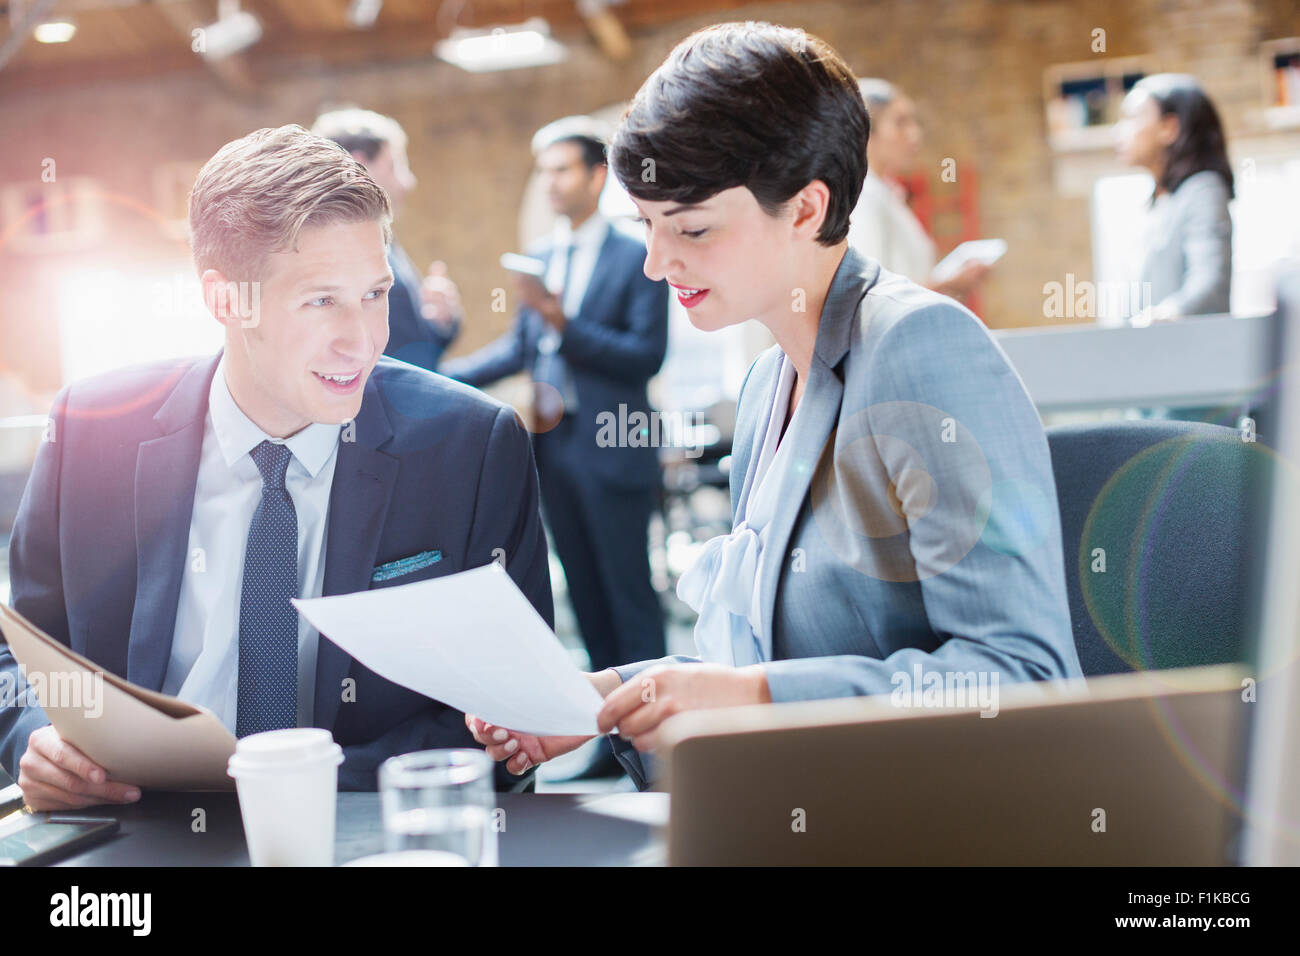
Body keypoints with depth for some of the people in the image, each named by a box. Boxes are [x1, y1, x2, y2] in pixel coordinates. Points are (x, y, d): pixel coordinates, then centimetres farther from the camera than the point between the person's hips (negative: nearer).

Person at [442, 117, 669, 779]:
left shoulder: (637, 258, -6)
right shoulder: (540, 256, 11)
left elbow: (647, 355, -14)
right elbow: (518, 349, 13)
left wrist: (565, 323, -21)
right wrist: (440, 376, 5)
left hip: (611, 452, -6)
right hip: (554, 447, 6)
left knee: (629, 594, -1)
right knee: (586, 595, 12)